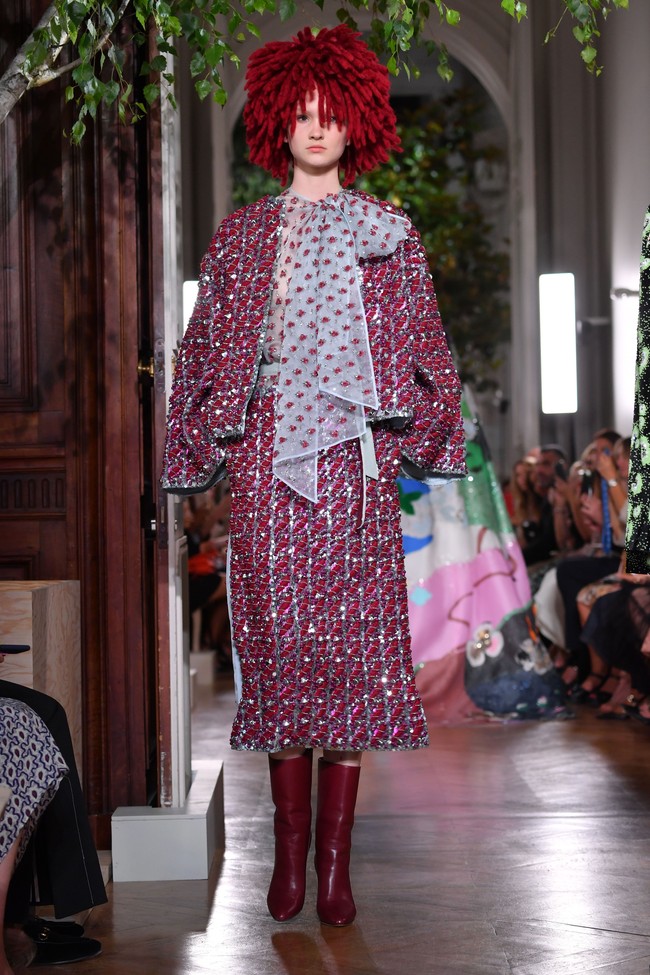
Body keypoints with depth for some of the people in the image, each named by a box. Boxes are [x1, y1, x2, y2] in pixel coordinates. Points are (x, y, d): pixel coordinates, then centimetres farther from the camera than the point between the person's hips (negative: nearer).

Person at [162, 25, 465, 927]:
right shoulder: (242, 235, 13)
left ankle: (335, 860, 2)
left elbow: (421, 348, 11)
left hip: (352, 453, -1)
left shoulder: (386, 232, 12)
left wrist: (409, 437, 2)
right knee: (278, 640, -2)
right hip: (266, 448, 1)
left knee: (350, 643, -4)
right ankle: (289, 852, 7)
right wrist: (209, 443, 6)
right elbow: (207, 349, 14)